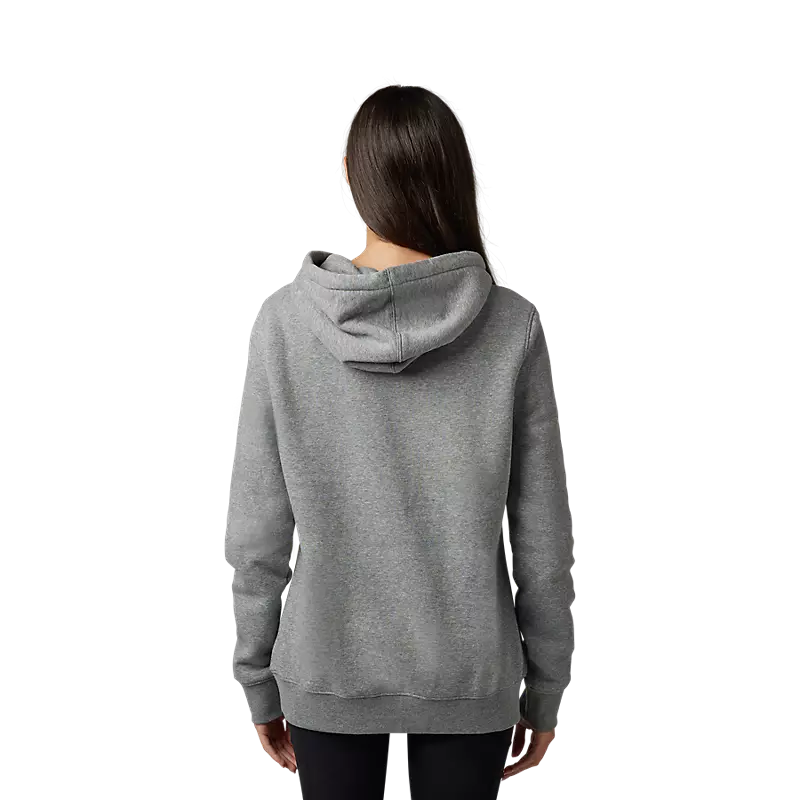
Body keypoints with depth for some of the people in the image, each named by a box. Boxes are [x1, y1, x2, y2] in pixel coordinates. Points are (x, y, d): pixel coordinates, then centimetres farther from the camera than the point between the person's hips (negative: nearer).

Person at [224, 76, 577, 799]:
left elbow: (257, 535, -8)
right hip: (471, 678, 0)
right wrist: (546, 688, 6)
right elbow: (542, 538, -8)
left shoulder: (284, 321, -13)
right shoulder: (512, 325, -13)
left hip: (326, 673, 0)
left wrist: (258, 682, 6)